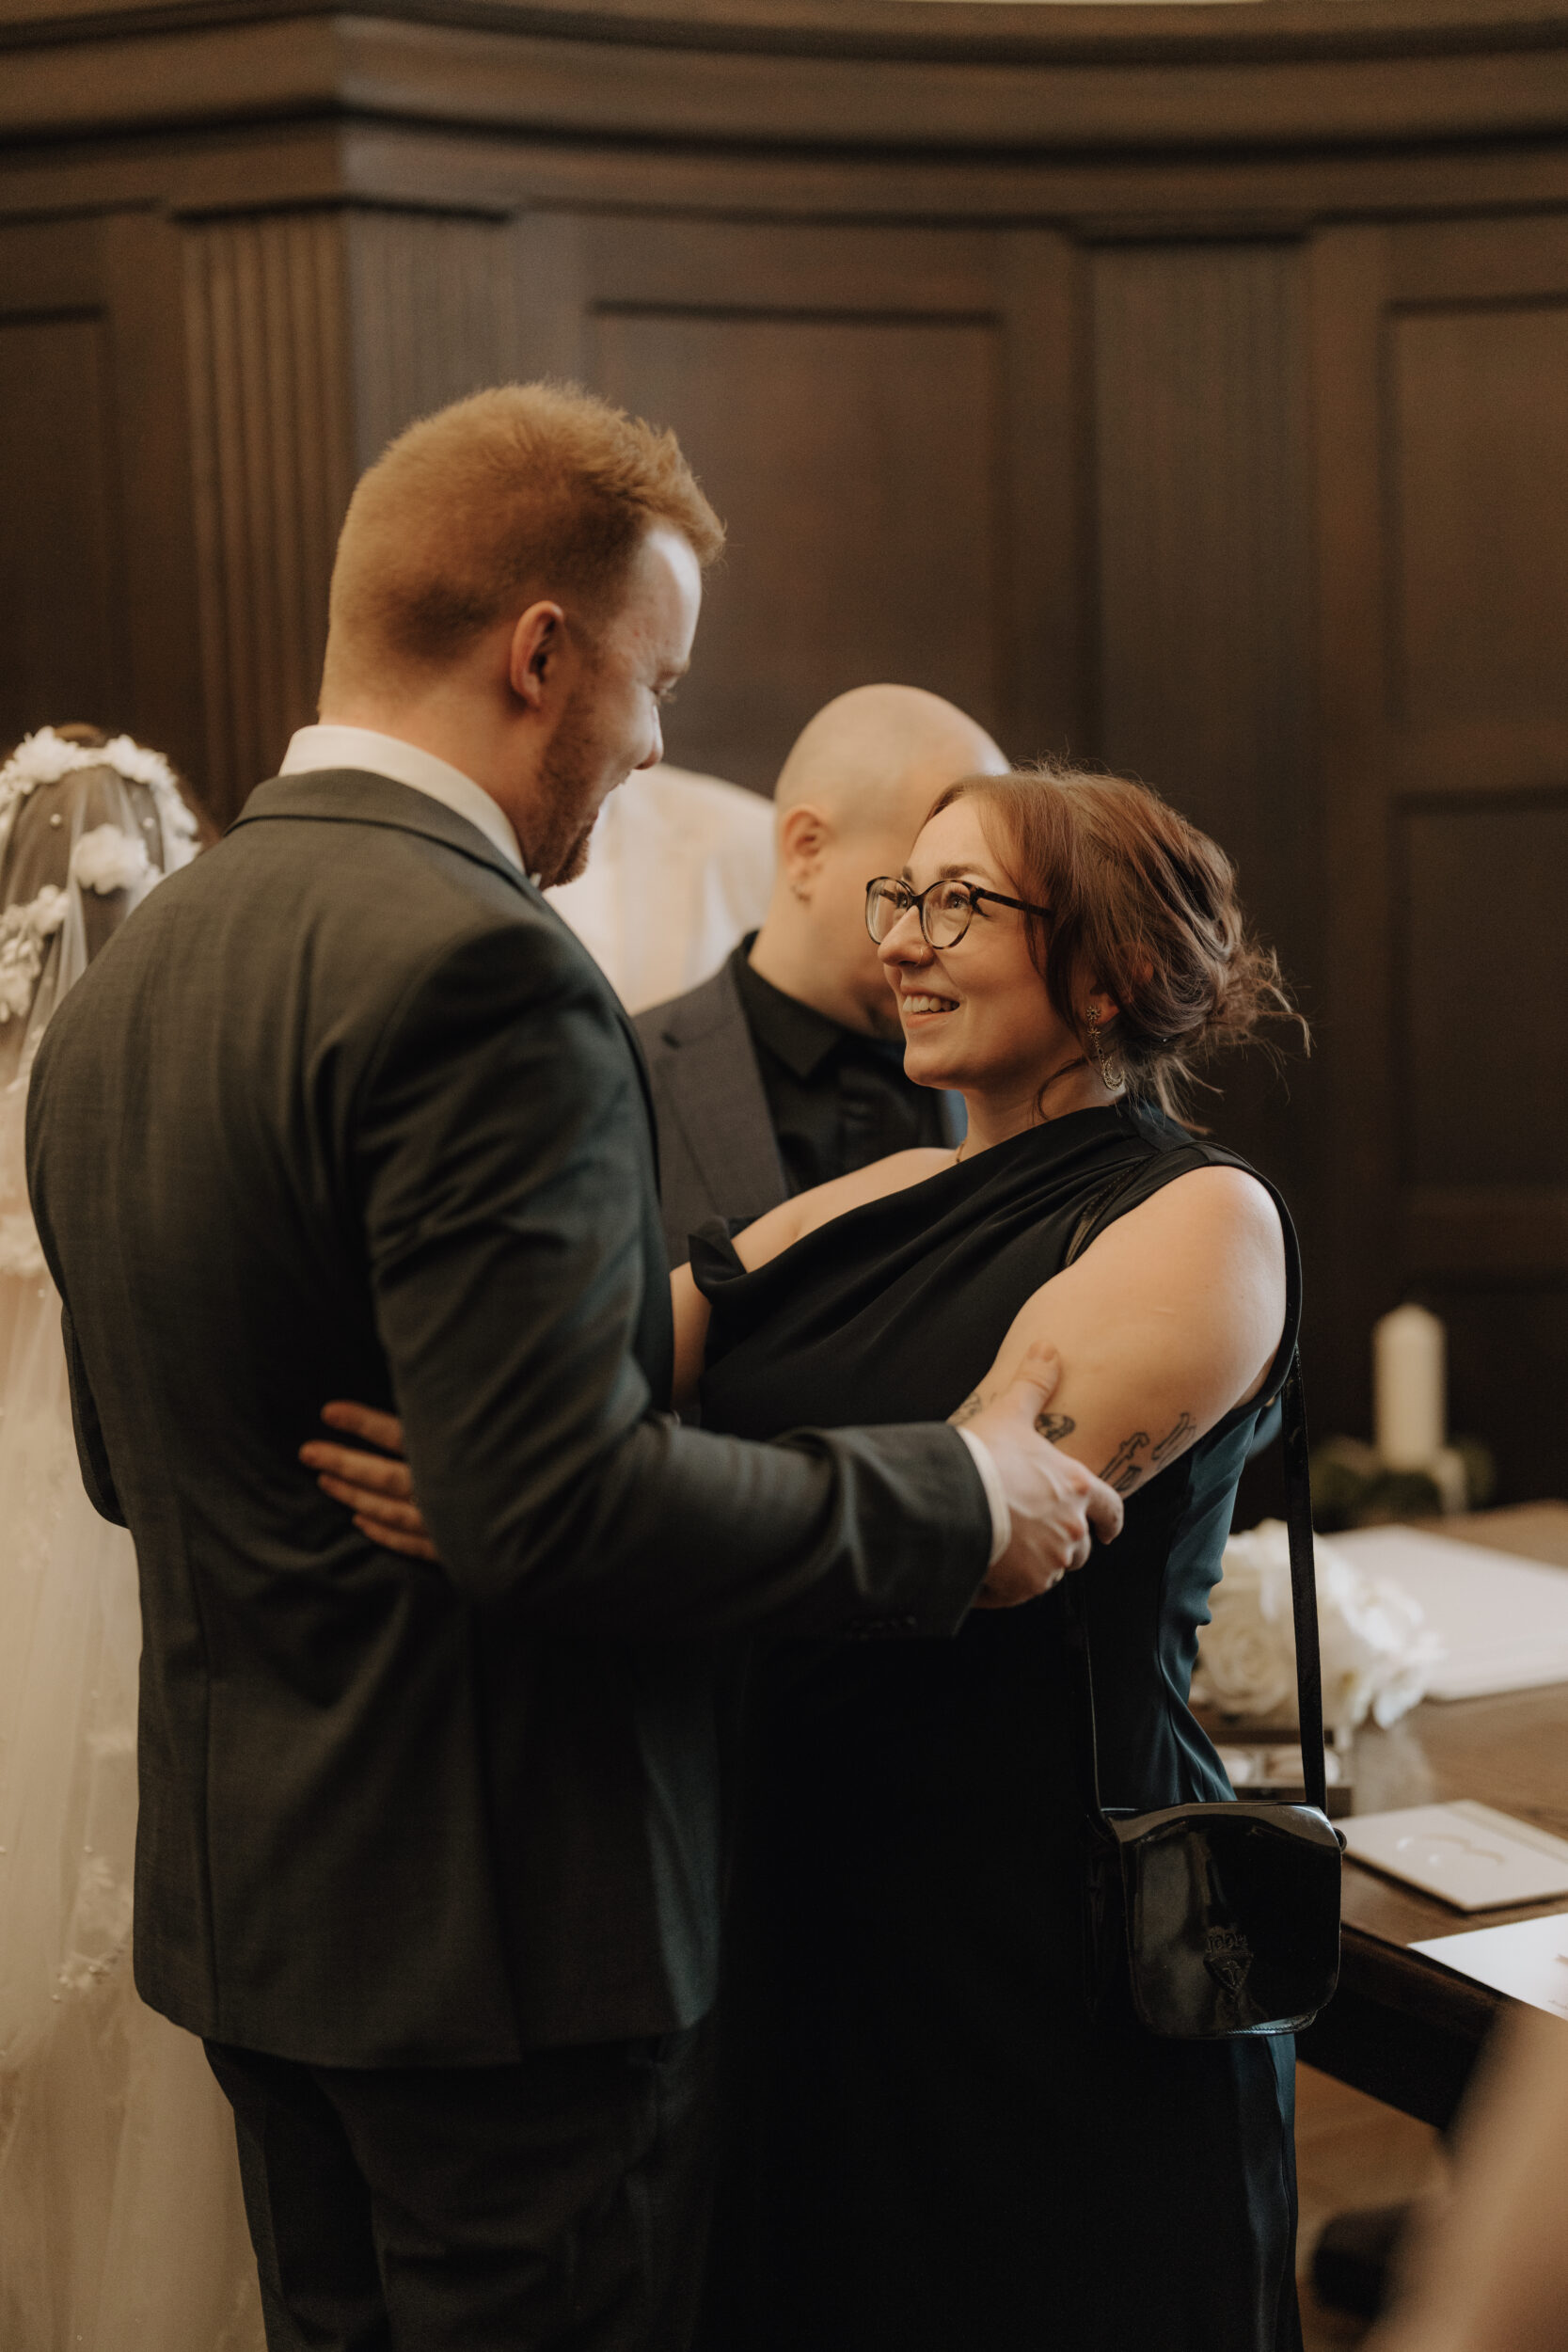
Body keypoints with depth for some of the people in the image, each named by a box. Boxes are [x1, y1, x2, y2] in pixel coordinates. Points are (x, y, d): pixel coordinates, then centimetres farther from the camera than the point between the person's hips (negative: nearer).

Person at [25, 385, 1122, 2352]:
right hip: (494, 1922, -9)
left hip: (237, 1895, 9)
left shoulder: (124, 974, 8)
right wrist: (955, 1503, -16)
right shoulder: (477, 971, -21)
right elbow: (561, 1503, -26)